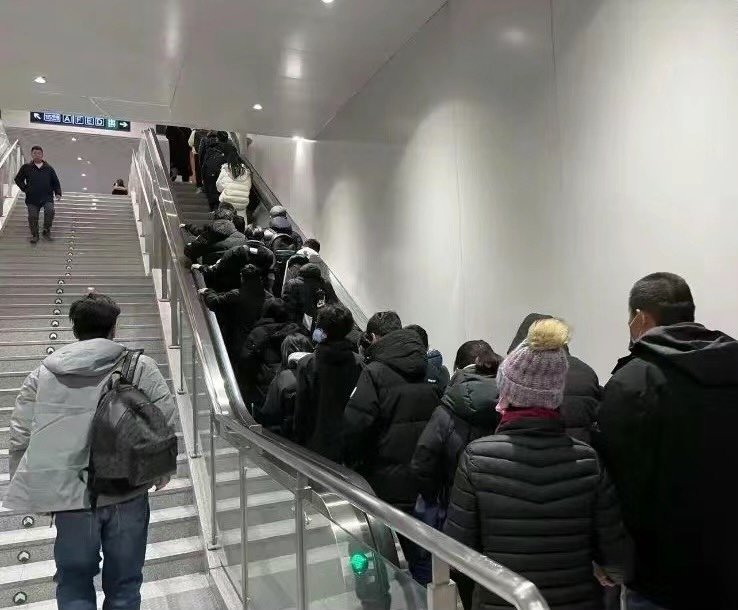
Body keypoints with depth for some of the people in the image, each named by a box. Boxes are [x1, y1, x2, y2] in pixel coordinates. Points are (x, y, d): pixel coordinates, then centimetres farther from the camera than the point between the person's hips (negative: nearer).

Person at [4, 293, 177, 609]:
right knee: (123, 582, 15)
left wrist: (29, 488, 18)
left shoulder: (42, 373, 5)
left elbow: (19, 436, 6)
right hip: (128, 492, -1)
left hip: (70, 494, 1)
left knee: (74, 582, 19)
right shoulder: (140, 366, -2)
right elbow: (166, 419, -5)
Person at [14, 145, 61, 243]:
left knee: (50, 210, -25)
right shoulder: (26, 168, 8)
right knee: (32, 216, -5)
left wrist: (58, 193, 1)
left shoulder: (49, 168, 10)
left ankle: (46, 231, -6)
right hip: (32, 198, 1)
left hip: (47, 197, -1)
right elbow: (18, 179, 16)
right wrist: (25, 189, 3)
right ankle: (34, 235, 14)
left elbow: (56, 182, 14)